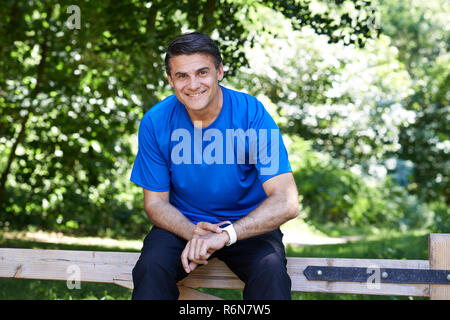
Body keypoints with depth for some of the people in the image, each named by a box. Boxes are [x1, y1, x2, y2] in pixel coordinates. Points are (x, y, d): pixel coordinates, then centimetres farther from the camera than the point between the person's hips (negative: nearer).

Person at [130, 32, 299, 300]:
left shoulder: (252, 114, -18)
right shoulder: (156, 122, -11)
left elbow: (287, 202, -24)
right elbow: (155, 202, -3)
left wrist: (225, 235, -36)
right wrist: (193, 232, -25)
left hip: (248, 223, -2)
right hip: (183, 223, 2)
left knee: (271, 271, -33)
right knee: (151, 267, -28)